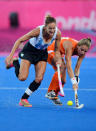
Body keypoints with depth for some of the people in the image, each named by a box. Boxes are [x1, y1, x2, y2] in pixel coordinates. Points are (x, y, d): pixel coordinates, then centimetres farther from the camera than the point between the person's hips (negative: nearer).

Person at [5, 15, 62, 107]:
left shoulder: (57, 34, -22)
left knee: (39, 79, -11)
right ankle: (14, 61, 16)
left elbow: (56, 50, -5)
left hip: (42, 53, 4)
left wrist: (58, 60, -25)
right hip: (29, 50, -4)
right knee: (22, 77, -15)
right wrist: (10, 55, -29)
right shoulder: (38, 31, -34)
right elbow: (19, 41, -24)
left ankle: (24, 99, 7)